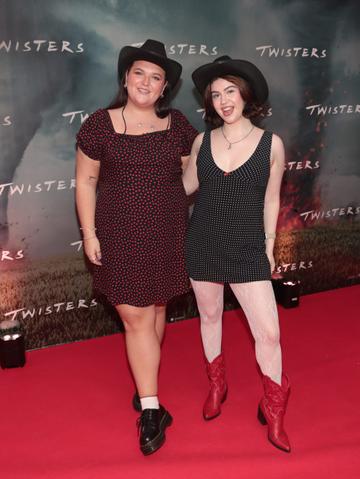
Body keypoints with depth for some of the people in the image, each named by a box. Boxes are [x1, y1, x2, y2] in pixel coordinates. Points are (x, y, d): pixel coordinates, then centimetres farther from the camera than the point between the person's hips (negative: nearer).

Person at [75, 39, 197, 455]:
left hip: (167, 234, 2)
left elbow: (191, 175, 10)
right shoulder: (99, 124, -5)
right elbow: (85, 182, -1)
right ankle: (151, 409, 8)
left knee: (156, 308, 13)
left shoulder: (177, 125, 2)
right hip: (121, 235, -2)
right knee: (134, 316, -2)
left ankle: (145, 379, 37)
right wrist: (89, 234, -5)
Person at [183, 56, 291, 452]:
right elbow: (186, 186, 14)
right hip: (203, 243, 2)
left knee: (268, 332, -3)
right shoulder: (202, 141, 0)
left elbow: (270, 201, 3)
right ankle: (216, 384, 43)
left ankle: (273, 411, 21)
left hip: (247, 248, -2)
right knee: (209, 316, 17)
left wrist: (269, 248, 8)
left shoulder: (271, 144, -5)